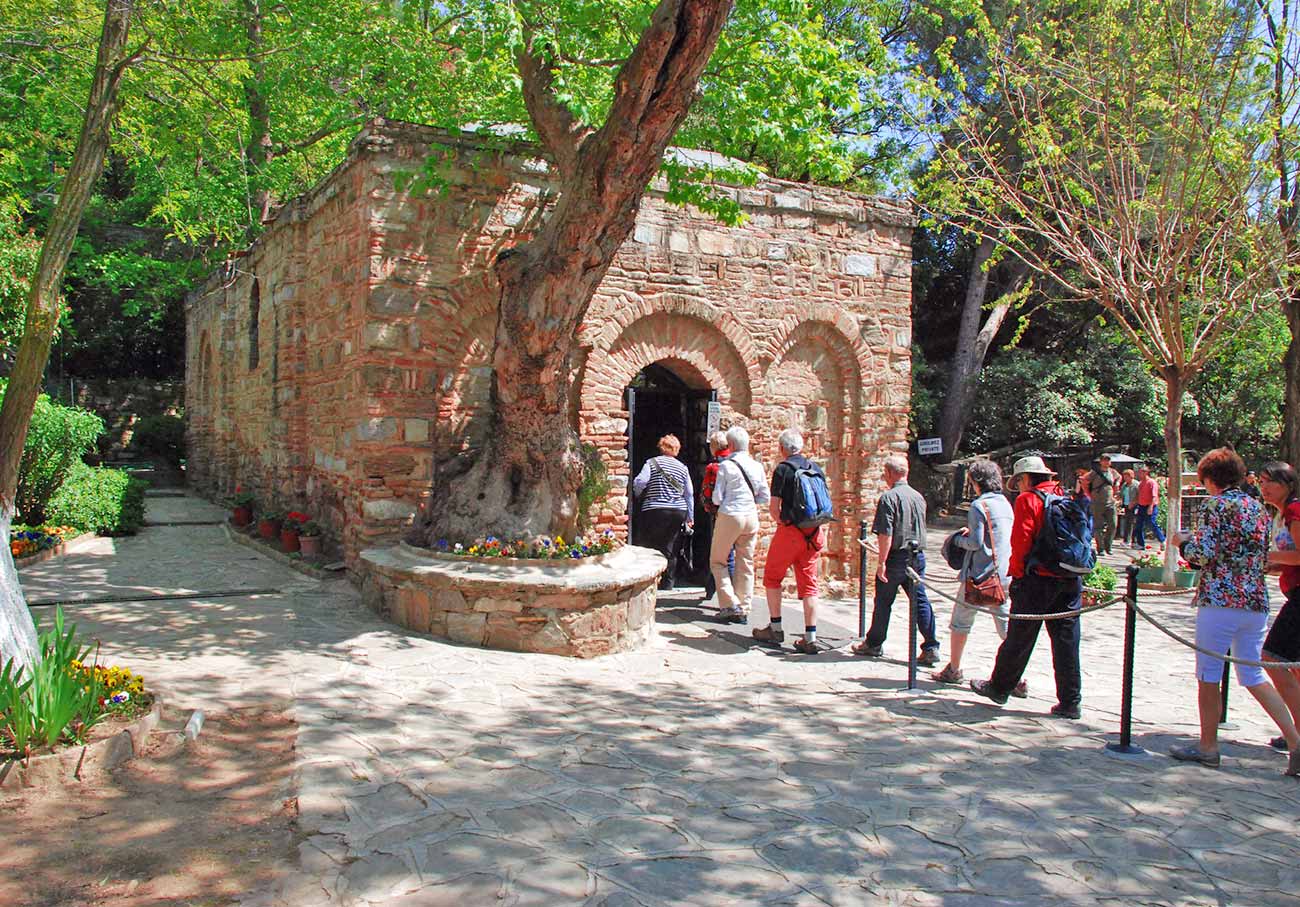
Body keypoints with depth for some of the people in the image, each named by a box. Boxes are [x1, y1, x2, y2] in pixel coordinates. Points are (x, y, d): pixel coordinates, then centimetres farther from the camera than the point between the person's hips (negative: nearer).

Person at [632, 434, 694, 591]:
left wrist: (638, 495, 8)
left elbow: (639, 482, -13)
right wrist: (690, 517, 18)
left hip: (655, 510, -4)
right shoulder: (682, 467, 10)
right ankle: (668, 584, 14)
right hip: (678, 512, 4)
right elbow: (689, 494, 12)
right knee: (670, 549, 10)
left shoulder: (652, 463, -1)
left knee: (649, 547, 3)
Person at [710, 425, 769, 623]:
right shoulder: (757, 466, 5)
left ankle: (730, 604, -2)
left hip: (729, 516, -5)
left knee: (717, 561, 9)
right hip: (751, 517, 5)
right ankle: (743, 610, 11)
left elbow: (717, 498, -9)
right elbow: (764, 497, 8)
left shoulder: (726, 465, -9)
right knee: (746, 564, 10)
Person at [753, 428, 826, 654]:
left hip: (790, 531, -5)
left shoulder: (783, 469, -7)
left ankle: (775, 629, 14)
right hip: (814, 534, 5)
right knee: (808, 583, 8)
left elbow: (773, 507, -9)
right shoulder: (816, 469, 9)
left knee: (772, 577, 12)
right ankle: (810, 638, 5)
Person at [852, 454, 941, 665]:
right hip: (918, 556, 6)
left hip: (897, 558, -5)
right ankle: (931, 648, 3)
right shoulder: (918, 497, 7)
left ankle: (874, 644, 21)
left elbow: (886, 534, -19)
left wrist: (881, 562, -15)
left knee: (883, 601, 8)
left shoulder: (889, 498, -14)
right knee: (920, 600, 7)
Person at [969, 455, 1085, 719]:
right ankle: (1070, 702, 10)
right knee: (1066, 640, 8)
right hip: (1071, 580, 6)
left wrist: (1017, 573, -3)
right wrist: (1074, 568, 16)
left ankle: (999, 687, 21)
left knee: (1019, 638, 6)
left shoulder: (1028, 500, -8)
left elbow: (1021, 540, -13)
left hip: (1038, 579, -6)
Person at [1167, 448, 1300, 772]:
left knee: (1208, 674, 5)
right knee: (1253, 674, 15)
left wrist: (1183, 541, 3)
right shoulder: (1258, 508, 13)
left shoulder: (1215, 505, -8)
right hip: (1257, 601, 7)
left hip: (1219, 599, -7)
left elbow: (1204, 553, -16)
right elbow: (1265, 561, 18)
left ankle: (1208, 747, 12)